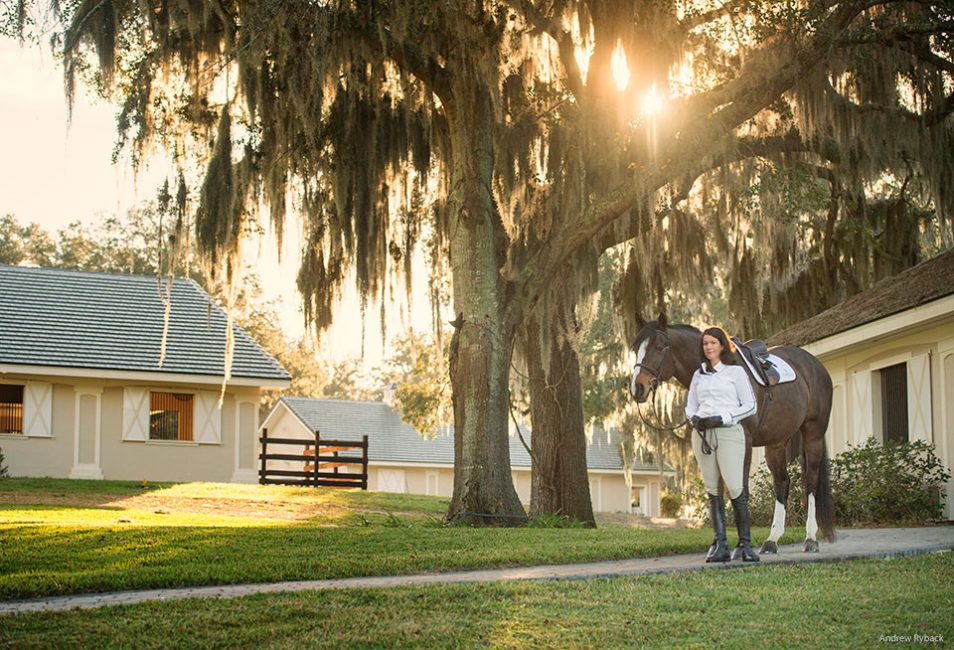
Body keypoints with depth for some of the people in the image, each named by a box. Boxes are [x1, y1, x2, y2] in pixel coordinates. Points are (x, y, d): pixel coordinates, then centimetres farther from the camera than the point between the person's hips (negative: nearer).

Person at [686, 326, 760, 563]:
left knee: (735, 488, -11)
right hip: (702, 434, 5)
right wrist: (694, 419, -3)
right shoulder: (699, 375, 15)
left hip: (729, 431, -4)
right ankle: (719, 545, 6)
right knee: (712, 490, 4)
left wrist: (722, 418, -13)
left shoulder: (735, 371, 1)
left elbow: (750, 406, -2)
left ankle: (745, 543, -3)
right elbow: (690, 406, 20)